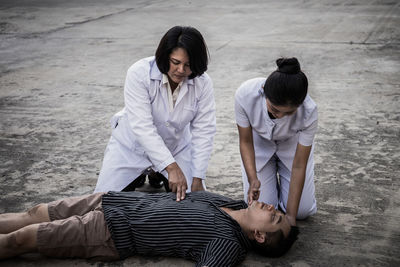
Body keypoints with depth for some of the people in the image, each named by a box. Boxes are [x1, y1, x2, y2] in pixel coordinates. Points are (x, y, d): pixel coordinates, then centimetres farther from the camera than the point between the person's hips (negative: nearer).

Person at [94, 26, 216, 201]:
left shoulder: (203, 84, -20)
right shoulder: (139, 73, -28)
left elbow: (203, 132, -18)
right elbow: (142, 126, -34)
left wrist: (198, 179, -24)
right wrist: (171, 167, -42)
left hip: (177, 147, 2)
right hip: (132, 146, -2)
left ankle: (157, 175, 23)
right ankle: (139, 175, 22)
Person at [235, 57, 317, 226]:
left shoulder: (308, 112, -37)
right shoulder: (245, 95, -37)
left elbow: (299, 166, -26)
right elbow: (245, 142, -18)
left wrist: (290, 215, -27)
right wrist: (253, 179, -33)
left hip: (292, 145, 0)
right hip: (259, 143, 0)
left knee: (303, 211, -5)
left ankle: (281, 174, 24)